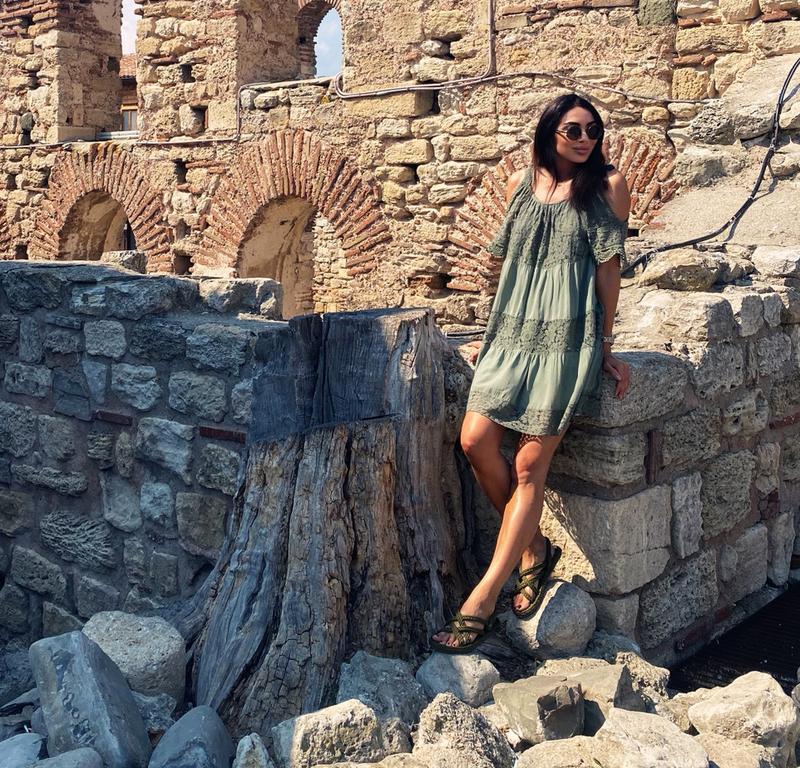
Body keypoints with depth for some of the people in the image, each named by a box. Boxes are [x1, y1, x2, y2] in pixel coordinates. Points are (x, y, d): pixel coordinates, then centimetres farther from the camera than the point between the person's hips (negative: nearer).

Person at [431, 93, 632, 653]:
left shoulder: (608, 185, 3)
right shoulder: (522, 183, 14)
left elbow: (609, 266, 2)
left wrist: (606, 346, 0)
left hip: (569, 336, -4)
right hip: (514, 331, 5)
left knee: (530, 465, -9)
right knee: (476, 440, -12)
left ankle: (483, 599, -7)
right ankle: (535, 549, 11)